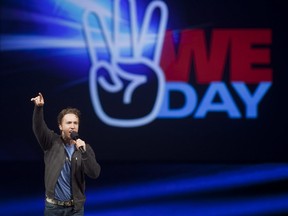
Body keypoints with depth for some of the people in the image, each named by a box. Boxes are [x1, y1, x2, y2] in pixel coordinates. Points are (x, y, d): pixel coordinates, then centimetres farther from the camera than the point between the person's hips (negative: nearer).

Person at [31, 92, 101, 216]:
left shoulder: (85, 148, 2)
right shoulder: (52, 142, 1)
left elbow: (95, 174, -8)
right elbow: (38, 128, -17)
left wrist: (84, 152, -22)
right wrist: (39, 107, -36)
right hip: (53, 206, -1)